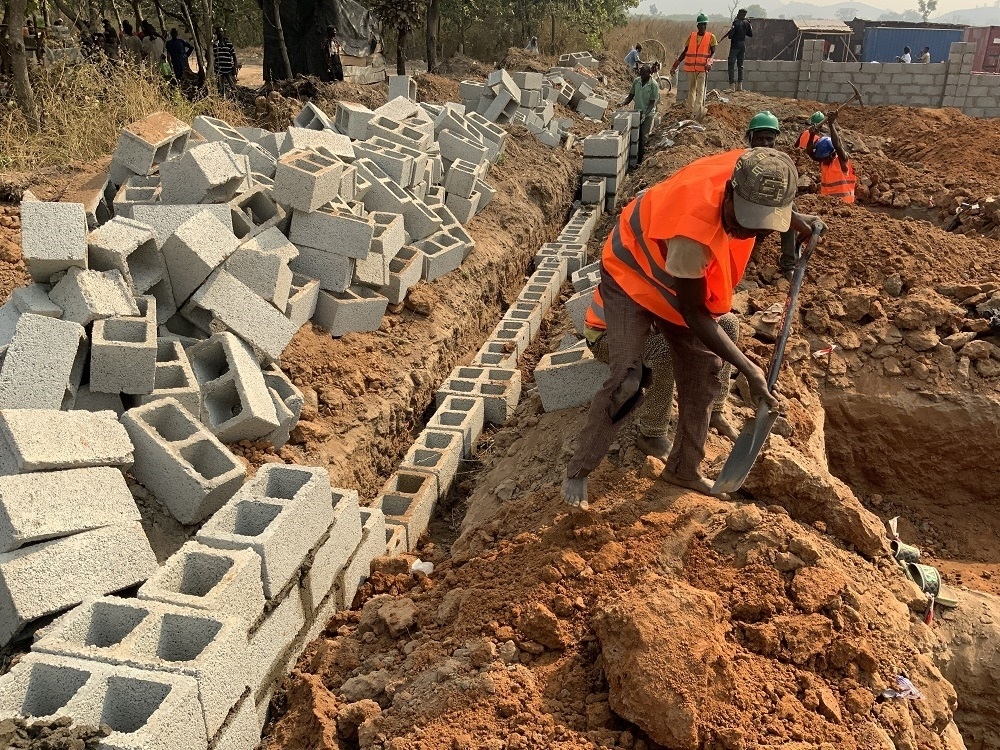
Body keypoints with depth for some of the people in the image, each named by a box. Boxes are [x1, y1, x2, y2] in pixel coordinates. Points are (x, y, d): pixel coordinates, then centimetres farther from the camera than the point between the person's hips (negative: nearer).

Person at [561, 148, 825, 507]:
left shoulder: (745, 169, -25)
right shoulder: (693, 232, -42)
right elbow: (692, 313, -27)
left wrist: (793, 219, 1)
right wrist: (748, 369, -25)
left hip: (687, 282, 8)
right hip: (632, 276, -7)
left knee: (703, 374, 9)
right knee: (627, 381, -19)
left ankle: (684, 469, 27)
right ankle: (578, 471, 1)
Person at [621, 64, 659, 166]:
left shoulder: (654, 85, -16)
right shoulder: (636, 81, -1)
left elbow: (652, 102, -15)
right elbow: (631, 96, 8)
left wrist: (645, 114, -28)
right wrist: (623, 103, -11)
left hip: (648, 113, -4)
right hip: (637, 112, 5)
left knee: (643, 137, -6)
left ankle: (640, 160, 1)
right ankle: (633, 157, 11)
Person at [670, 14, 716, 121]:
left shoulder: (711, 37, 3)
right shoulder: (692, 36, 10)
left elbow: (713, 52, 1)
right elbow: (685, 52, 15)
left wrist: (709, 62, -21)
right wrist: (675, 65, 11)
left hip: (702, 68, -3)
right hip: (690, 68, 3)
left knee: (700, 90, -10)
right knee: (691, 89, 10)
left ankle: (697, 112, -15)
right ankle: (691, 111, 18)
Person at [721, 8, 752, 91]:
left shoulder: (736, 22, -14)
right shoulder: (746, 23, 6)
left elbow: (730, 35, -18)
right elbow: (751, 34, 17)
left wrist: (728, 36, 4)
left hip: (735, 46, -7)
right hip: (743, 46, 7)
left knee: (731, 65, -5)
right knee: (740, 65, 13)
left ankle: (732, 85, -12)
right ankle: (740, 85, 13)